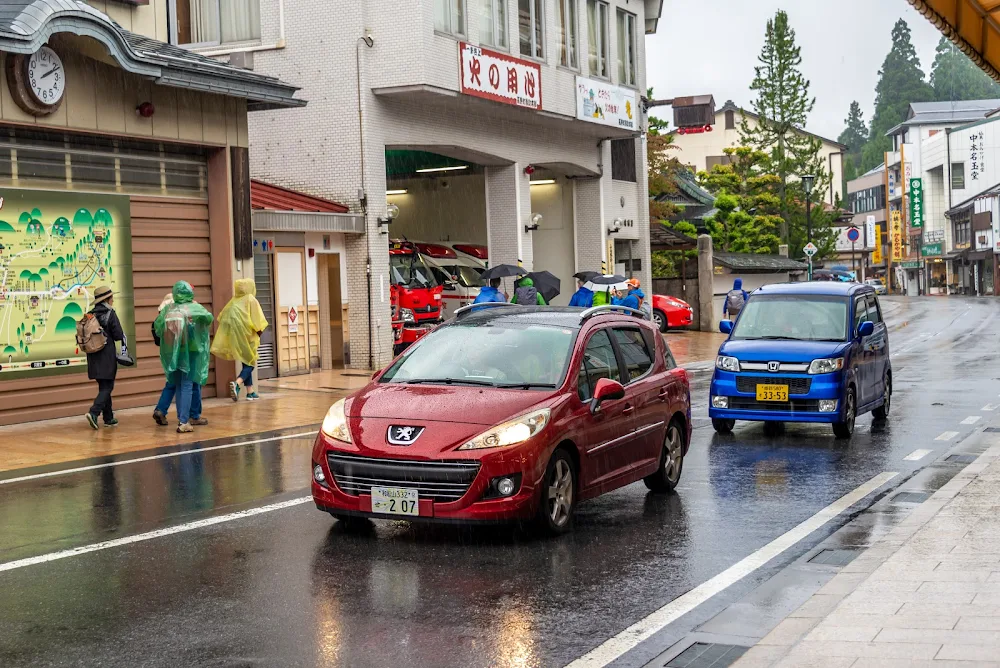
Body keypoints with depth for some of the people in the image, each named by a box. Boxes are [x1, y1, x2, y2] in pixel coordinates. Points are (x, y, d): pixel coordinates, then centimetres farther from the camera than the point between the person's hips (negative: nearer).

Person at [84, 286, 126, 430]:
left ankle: (108, 418, 18)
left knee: (104, 387, 15)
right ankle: (94, 412, -20)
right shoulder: (110, 313, -10)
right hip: (107, 356, -6)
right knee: (107, 387, -2)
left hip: (93, 357, 6)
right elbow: (118, 335, -12)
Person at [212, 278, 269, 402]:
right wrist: (259, 330, 0)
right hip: (246, 336, -6)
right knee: (250, 363, 0)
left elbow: (223, 318, 8)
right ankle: (237, 383, -24)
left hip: (234, 336, 6)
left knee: (246, 363, 14)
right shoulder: (251, 300, -7)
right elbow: (257, 320, -14)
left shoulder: (234, 301, 9)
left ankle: (250, 392, 13)